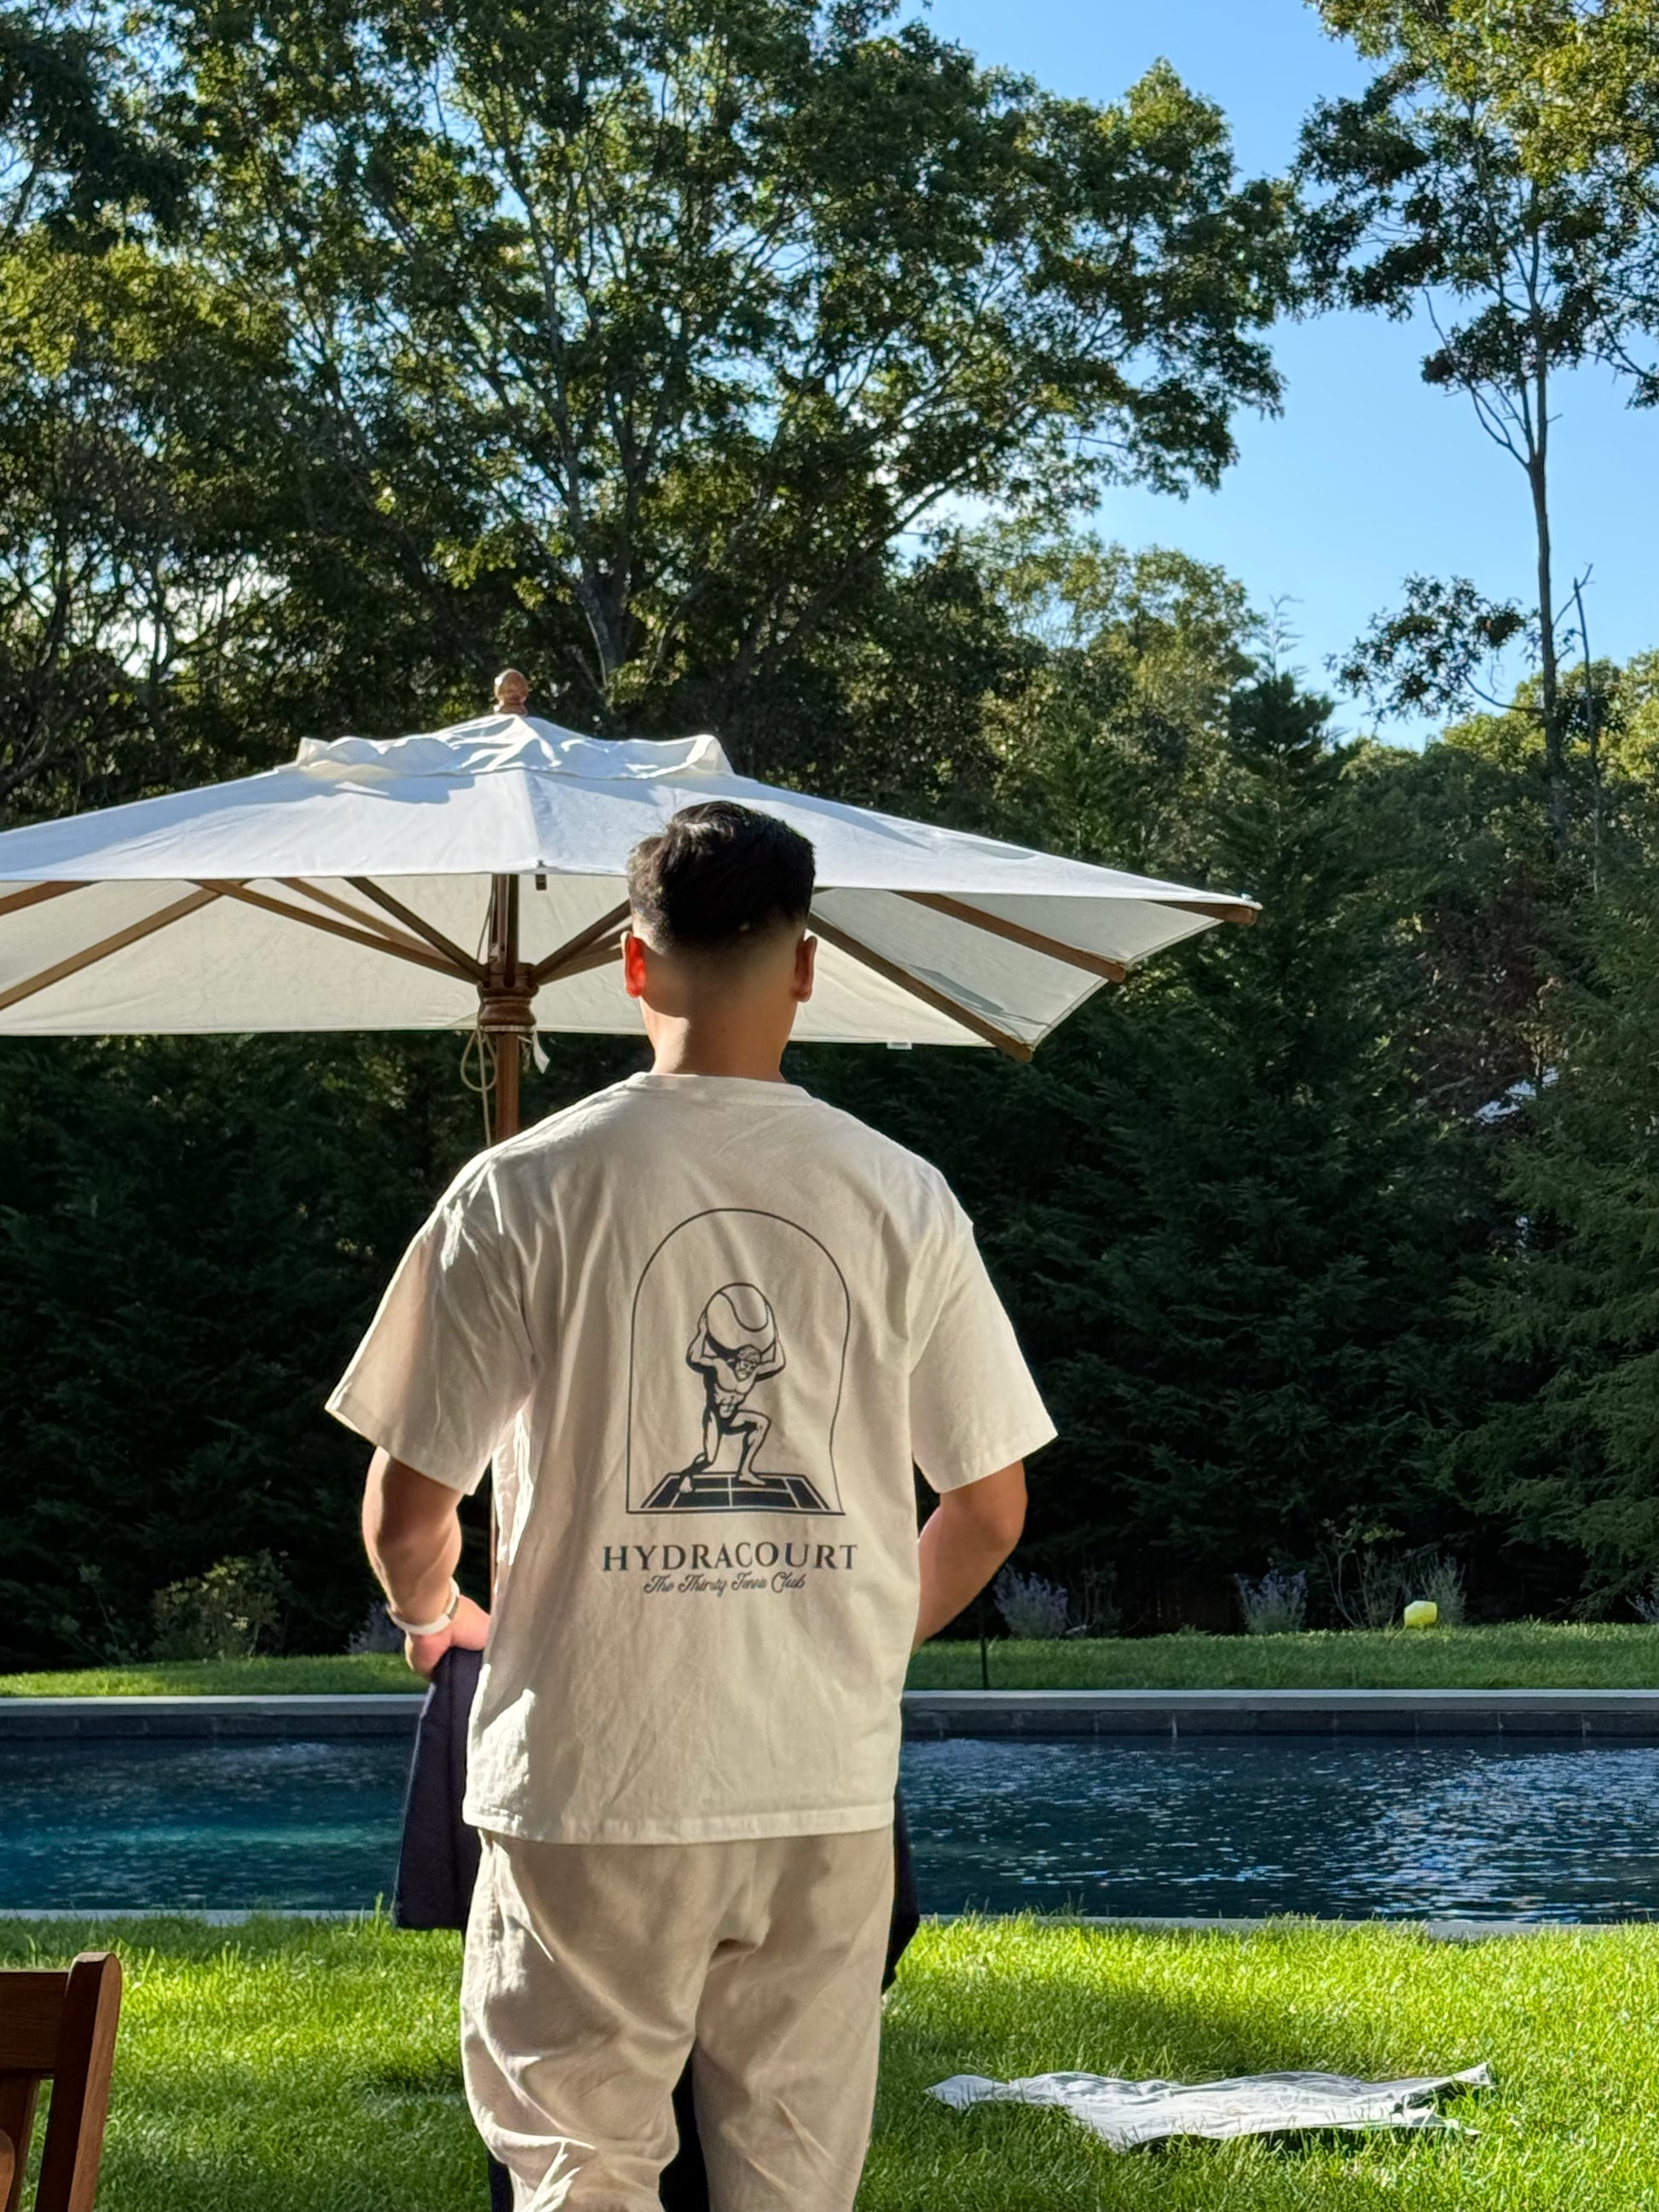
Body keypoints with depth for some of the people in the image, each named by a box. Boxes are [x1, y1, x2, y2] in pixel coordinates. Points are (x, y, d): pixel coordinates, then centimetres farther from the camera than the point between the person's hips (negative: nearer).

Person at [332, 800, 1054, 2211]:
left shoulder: (528, 1190, -7)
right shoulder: (904, 1199, 0)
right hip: (830, 1790, 2)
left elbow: (407, 1508, -5)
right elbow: (991, 1510, 5)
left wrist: (433, 1613, 19)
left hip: (591, 1785, -2)